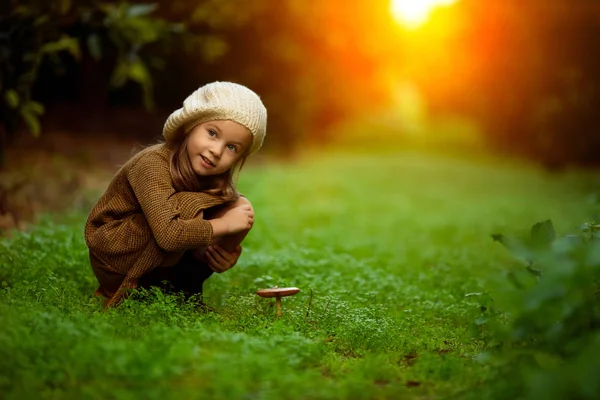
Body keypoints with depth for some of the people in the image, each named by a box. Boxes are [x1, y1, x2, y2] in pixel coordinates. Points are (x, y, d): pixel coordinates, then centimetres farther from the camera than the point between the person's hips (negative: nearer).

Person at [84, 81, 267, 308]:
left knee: (241, 207, -5)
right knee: (189, 207, -32)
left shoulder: (213, 179, -3)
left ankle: (180, 286, -2)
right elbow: (168, 234, -39)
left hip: (158, 263, 7)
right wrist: (224, 224, -28)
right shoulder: (153, 164, -26)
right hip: (113, 255, -7)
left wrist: (226, 255, -21)